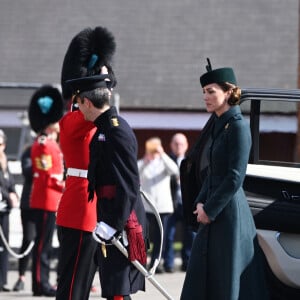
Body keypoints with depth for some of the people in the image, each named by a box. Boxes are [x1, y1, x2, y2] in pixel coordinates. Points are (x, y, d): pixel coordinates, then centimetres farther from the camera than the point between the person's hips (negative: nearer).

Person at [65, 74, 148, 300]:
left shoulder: (116, 131, -17)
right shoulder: (106, 127, 14)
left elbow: (129, 184, -21)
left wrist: (113, 224, -23)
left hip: (121, 221, -10)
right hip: (111, 218, 10)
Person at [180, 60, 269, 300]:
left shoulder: (238, 126, -13)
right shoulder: (219, 126, 14)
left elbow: (235, 177, -18)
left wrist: (210, 209, -14)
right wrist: (201, 203, 5)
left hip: (230, 213, -9)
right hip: (212, 216, 9)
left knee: (229, 280, -5)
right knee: (202, 276, 11)